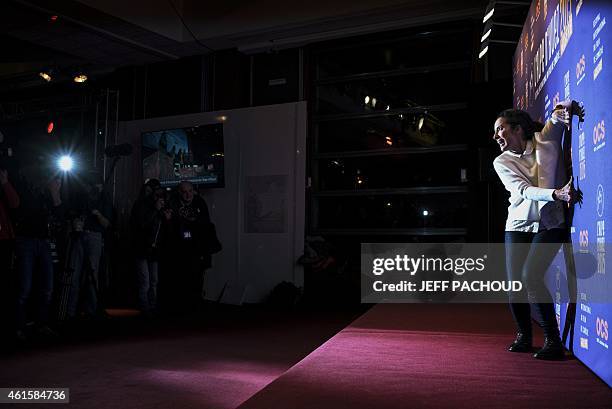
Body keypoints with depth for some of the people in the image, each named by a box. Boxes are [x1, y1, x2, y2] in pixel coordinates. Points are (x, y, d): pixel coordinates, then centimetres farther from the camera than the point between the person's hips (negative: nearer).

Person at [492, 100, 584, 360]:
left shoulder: (546, 138, -1)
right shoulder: (502, 162, 1)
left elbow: (563, 108, 11)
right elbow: (524, 190, -14)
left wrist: (565, 109, -14)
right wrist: (556, 193, -31)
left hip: (550, 224, -3)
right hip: (518, 224, 3)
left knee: (531, 276, -20)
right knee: (515, 283, -2)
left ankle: (553, 340, -8)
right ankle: (524, 335, 21)